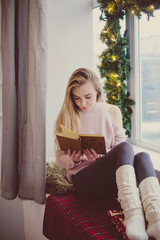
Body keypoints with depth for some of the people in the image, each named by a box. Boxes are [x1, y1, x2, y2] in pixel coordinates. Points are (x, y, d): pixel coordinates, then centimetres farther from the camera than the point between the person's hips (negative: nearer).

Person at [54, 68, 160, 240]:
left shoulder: (112, 112, 10)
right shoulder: (67, 116, 6)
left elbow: (119, 145, 8)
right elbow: (60, 156, 9)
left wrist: (102, 156, -13)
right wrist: (72, 160, -15)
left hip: (114, 180, 3)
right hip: (83, 178, -3)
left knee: (142, 157, -32)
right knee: (125, 148, -32)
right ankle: (134, 217, -52)